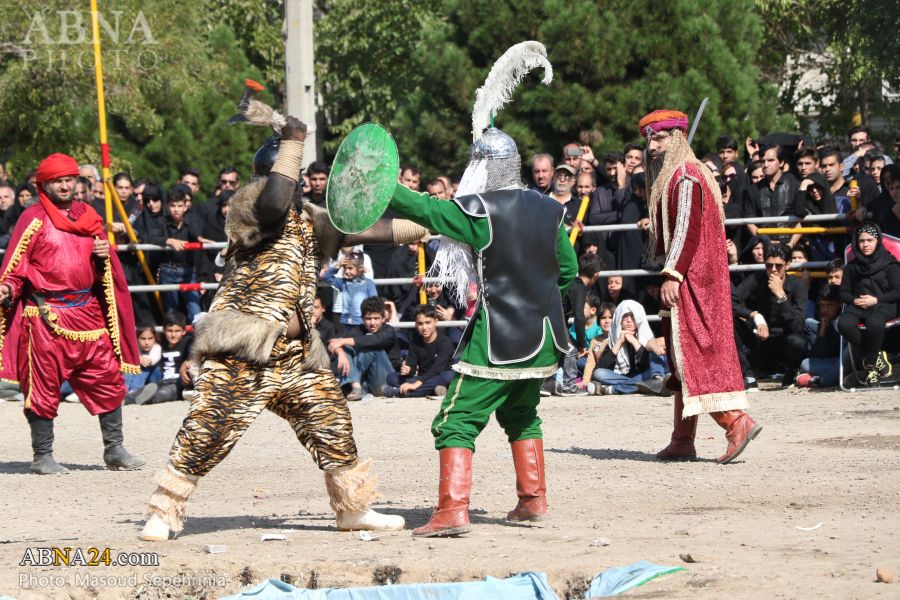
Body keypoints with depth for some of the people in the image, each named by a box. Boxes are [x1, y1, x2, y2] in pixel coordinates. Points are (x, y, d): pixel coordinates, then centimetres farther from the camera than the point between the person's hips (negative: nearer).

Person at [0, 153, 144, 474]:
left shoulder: (88, 216, 14)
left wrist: (105, 256, 0)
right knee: (44, 387, -1)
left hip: (87, 312, 5)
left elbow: (104, 271, 21)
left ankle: (114, 450, 14)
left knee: (108, 378, 5)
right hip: (46, 315, -5)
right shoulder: (34, 218, -2)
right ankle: (42, 457, 8)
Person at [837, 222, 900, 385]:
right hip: (858, 306, 4)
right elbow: (844, 292, 16)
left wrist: (875, 300, -13)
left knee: (874, 323, -41)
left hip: (884, 306, -4)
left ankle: (871, 364, -21)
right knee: (844, 324, -32)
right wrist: (854, 300, -7)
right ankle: (877, 356, -18)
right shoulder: (852, 266, 18)